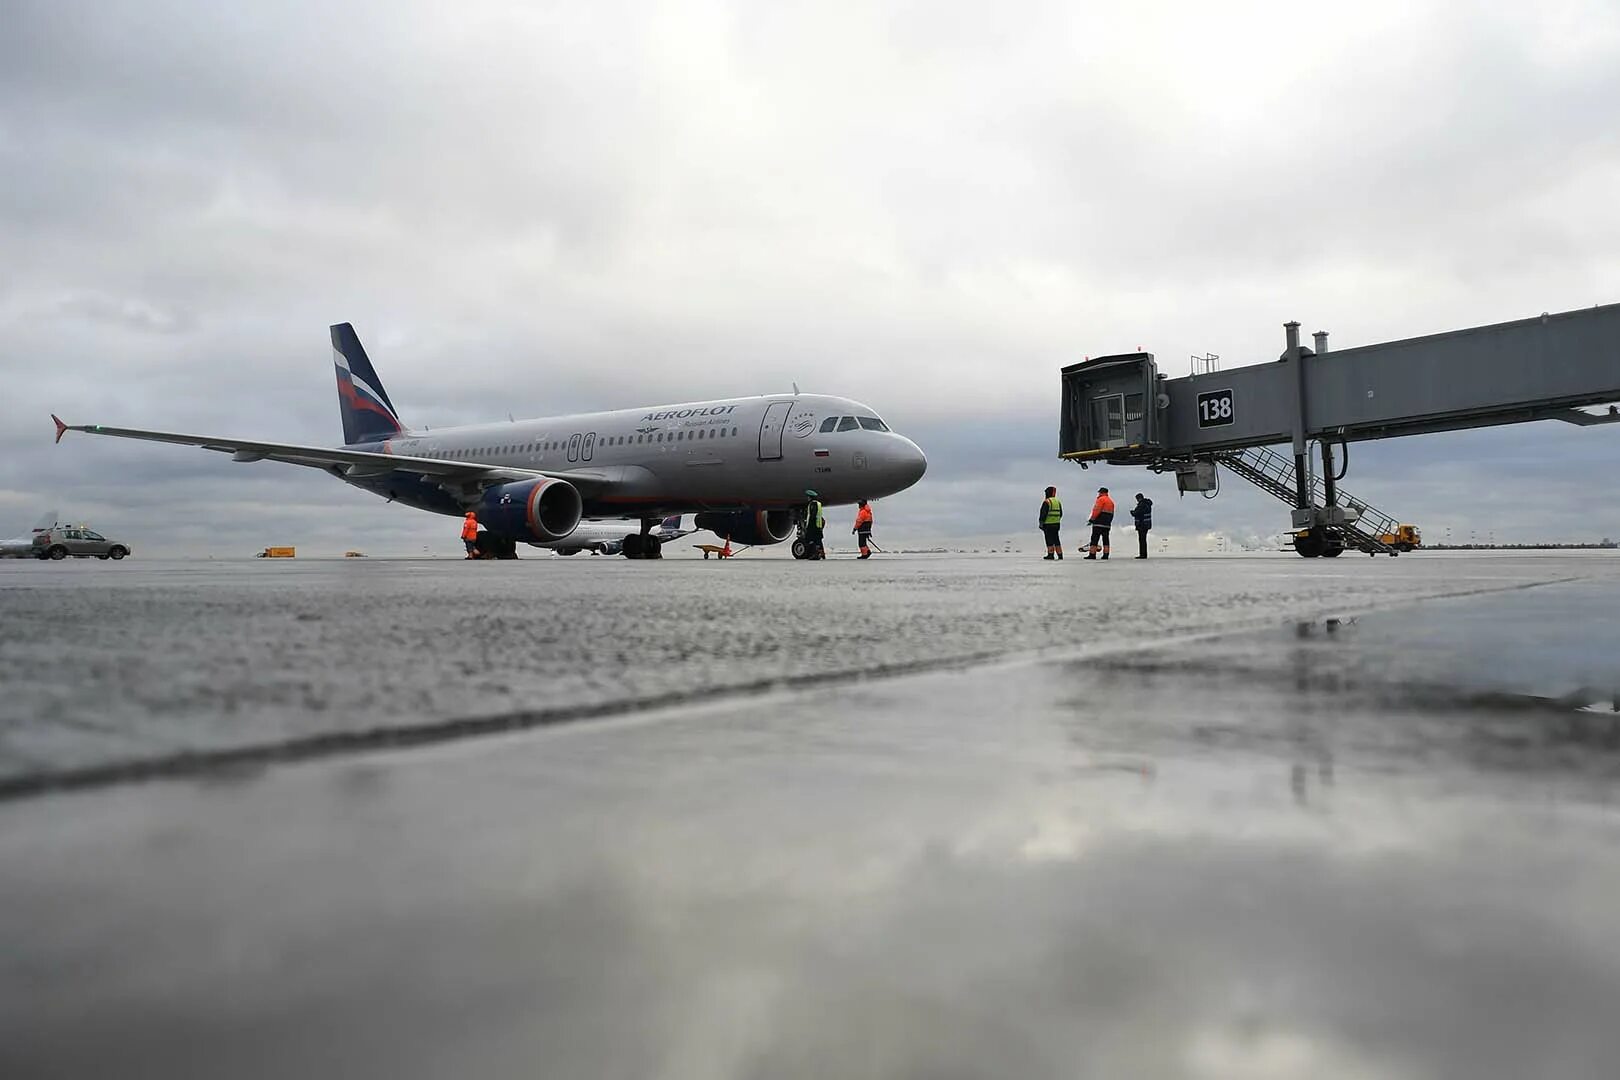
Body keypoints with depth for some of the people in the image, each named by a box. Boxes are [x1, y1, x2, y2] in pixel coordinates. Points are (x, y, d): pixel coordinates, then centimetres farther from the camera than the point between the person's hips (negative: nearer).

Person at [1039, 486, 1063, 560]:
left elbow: (1043, 514, -16)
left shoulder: (1047, 502, -11)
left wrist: (1041, 523, -11)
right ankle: (1060, 555, 11)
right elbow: (1060, 514, 16)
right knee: (1056, 539, 12)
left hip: (1048, 524, -7)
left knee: (1049, 540, -4)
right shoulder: (1058, 501, 13)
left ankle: (1050, 555, -5)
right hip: (1056, 523, 7)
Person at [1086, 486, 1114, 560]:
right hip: (1107, 524, 8)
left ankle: (1092, 554, -10)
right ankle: (1105, 555, 3)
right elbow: (1111, 513, 19)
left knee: (1094, 539, -7)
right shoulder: (1111, 501, 21)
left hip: (1099, 523, -8)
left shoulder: (1101, 499, -6)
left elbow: (1097, 510, -16)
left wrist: (1092, 519, -10)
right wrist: (1109, 521, 19)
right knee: (1105, 540, 7)